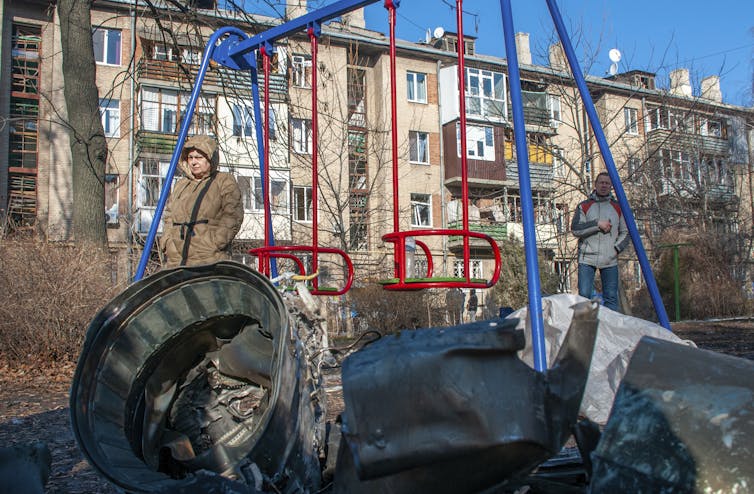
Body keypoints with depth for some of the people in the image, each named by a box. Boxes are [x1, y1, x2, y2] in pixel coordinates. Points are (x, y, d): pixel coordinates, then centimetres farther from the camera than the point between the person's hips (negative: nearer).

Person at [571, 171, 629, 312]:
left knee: (611, 297, 2)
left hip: (610, 260, 2)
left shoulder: (618, 208, 14)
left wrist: (617, 248, -1)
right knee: (584, 295, -7)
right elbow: (575, 229, -5)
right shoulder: (584, 206, 8)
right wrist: (597, 225, -11)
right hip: (587, 258, -2)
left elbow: (625, 233, 15)